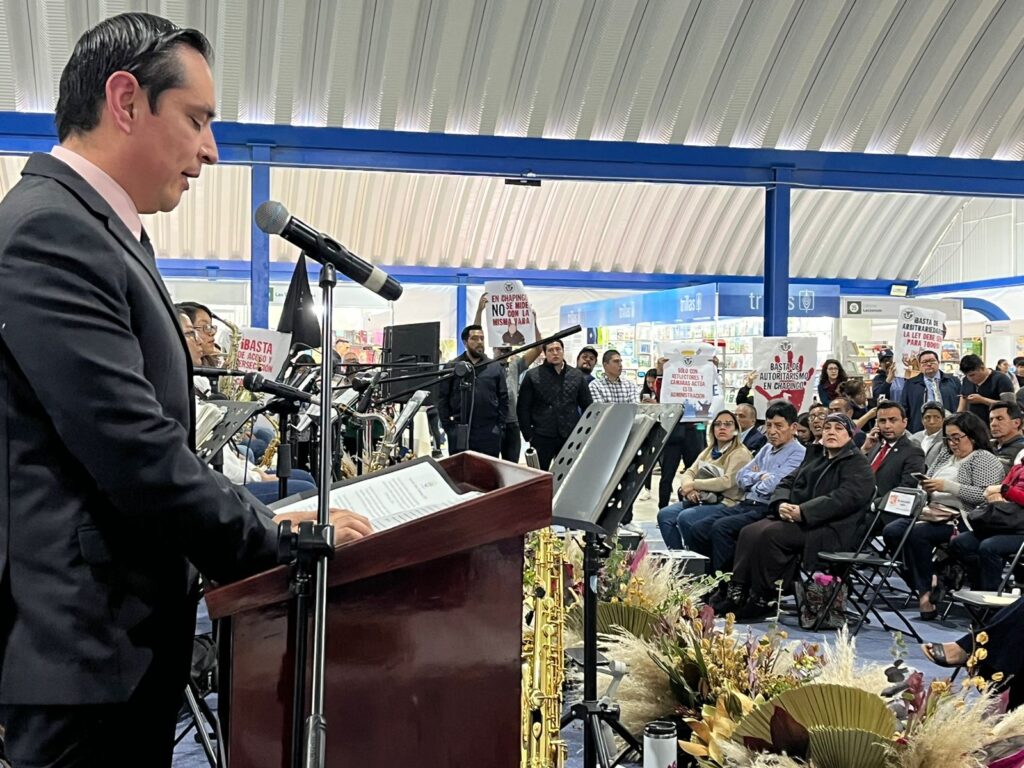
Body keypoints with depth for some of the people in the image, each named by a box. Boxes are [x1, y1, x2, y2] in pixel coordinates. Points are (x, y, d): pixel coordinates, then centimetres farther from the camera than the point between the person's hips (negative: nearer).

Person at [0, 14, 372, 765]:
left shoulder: (94, 228, 15)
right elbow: (135, 451, -23)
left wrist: (259, 519, 8)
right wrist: (280, 536, -11)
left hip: (119, 633, 10)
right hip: (87, 642, -10)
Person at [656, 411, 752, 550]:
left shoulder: (740, 454, -6)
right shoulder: (708, 451, 19)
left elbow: (727, 481, -18)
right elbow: (690, 471, 12)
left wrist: (694, 484, -15)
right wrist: (687, 486, -14)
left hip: (724, 503, -7)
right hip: (700, 499, 8)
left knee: (685, 517, -29)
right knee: (664, 515, -13)